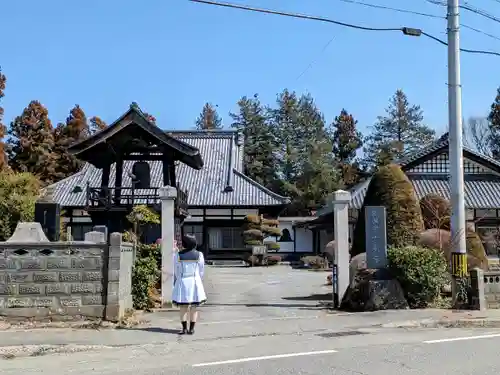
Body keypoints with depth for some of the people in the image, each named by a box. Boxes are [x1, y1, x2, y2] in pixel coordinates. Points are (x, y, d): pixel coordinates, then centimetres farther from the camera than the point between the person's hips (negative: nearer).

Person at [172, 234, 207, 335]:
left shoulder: (177, 255, -7)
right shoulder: (199, 255, -4)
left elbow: (176, 271, 1)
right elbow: (201, 270, 4)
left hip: (182, 282, 0)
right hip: (195, 282, 0)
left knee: (183, 308, 8)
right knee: (194, 308, 7)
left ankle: (184, 328, 6)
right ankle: (191, 328, 6)